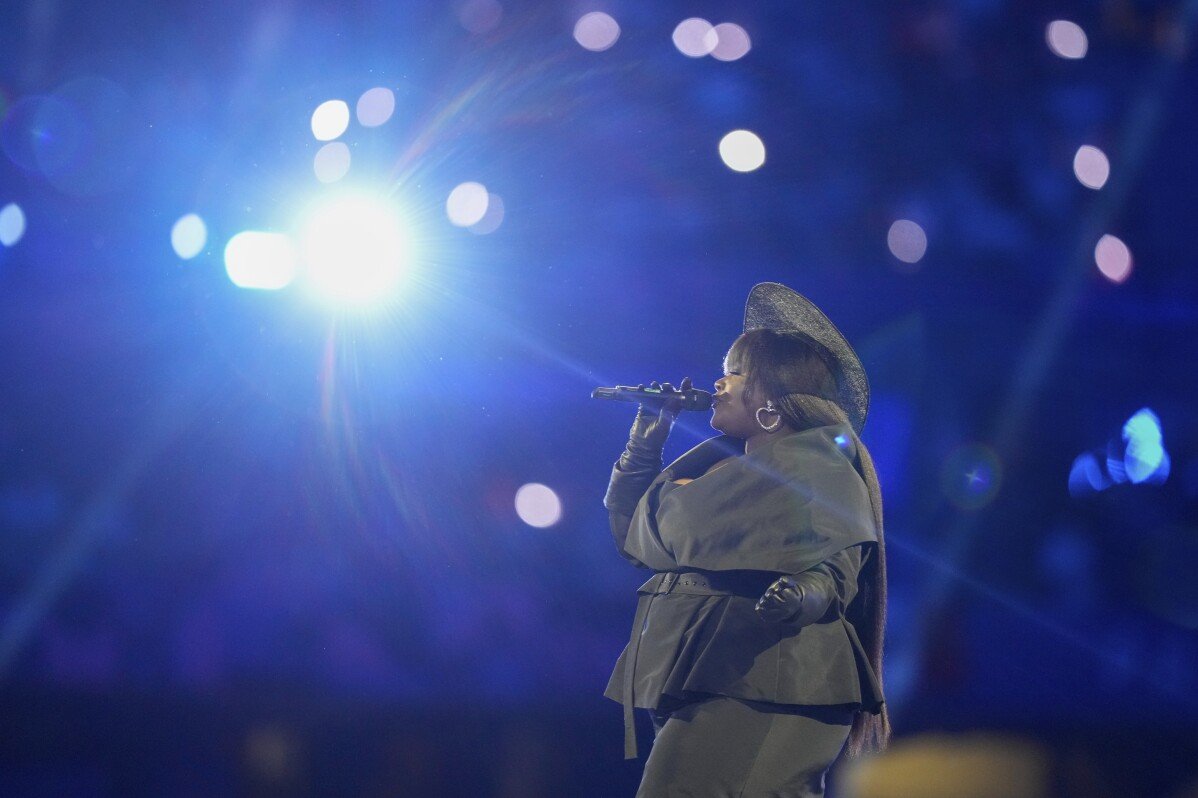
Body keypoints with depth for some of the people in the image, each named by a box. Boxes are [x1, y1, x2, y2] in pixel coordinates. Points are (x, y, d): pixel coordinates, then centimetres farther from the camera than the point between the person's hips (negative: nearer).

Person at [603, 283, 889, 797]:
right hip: (696, 686, 9)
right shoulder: (719, 464, 22)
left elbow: (836, 570, -15)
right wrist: (646, 441, 19)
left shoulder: (819, 466, -4)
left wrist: (802, 595, -37)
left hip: (756, 693, -9)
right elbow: (631, 537, 25)